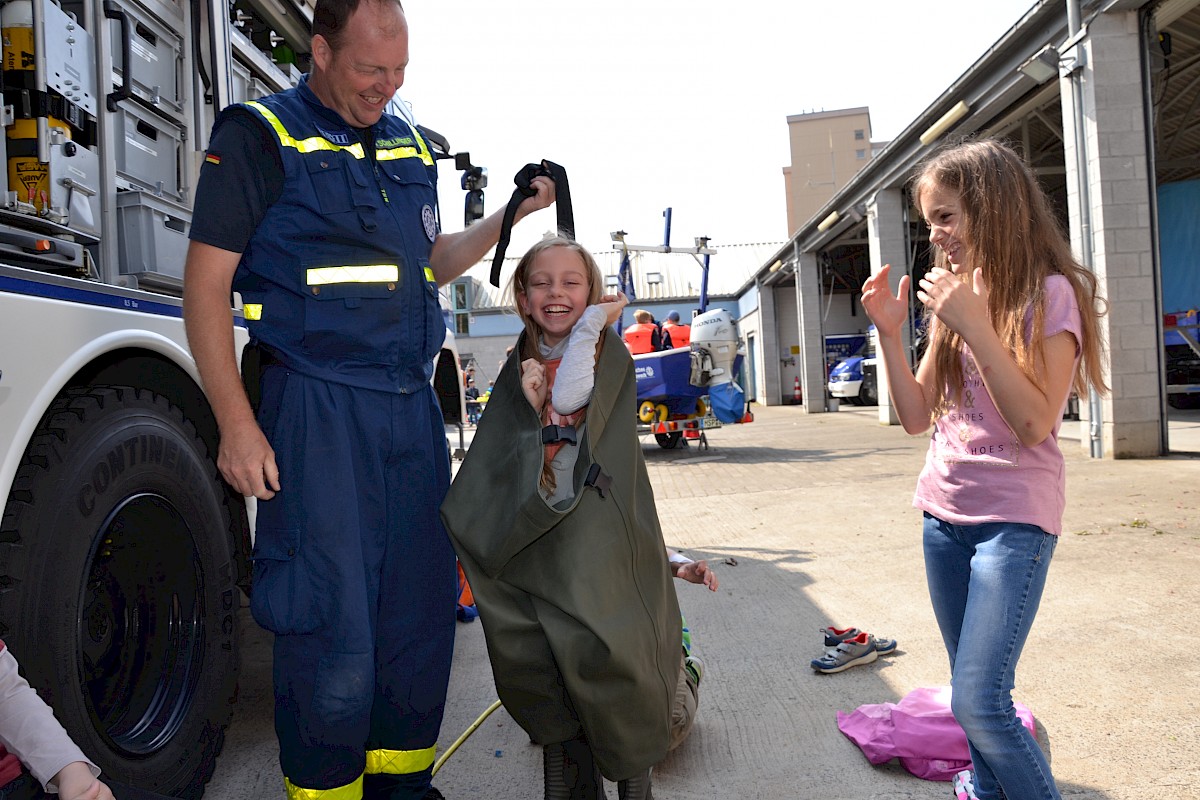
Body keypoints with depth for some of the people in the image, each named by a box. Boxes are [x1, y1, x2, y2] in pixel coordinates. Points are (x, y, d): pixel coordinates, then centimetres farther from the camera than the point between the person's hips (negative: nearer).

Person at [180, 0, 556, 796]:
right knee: (331, 619, -2)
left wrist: (509, 216, 10)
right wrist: (237, 423, -13)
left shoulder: (408, 145, 17)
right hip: (316, 409, -6)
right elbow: (206, 286, -5)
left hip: (412, 406, 6)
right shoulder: (258, 135, -2)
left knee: (423, 606, 10)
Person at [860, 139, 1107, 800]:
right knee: (972, 692, 12)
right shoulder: (955, 298, 12)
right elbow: (916, 416, 9)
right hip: (945, 515, 6)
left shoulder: (1050, 293, -8)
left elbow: (1034, 422, -18)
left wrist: (976, 325, -22)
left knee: (979, 702, -13)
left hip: (1013, 520, -6)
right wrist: (888, 332, -1)